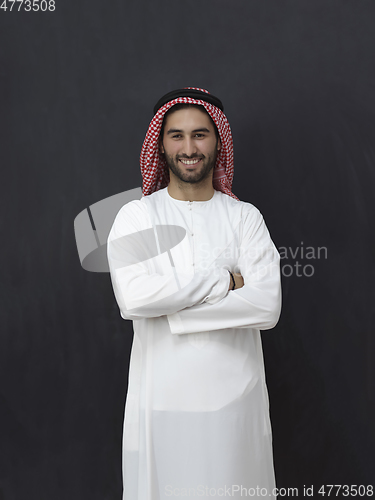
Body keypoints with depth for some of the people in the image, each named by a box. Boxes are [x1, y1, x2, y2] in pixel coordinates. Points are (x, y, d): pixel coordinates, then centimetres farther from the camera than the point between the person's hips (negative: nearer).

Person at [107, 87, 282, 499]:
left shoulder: (245, 217, 1)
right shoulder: (136, 215, -1)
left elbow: (267, 306, -12)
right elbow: (133, 296, -18)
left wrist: (168, 308, -16)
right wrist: (225, 280, -14)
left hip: (236, 393, 1)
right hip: (161, 397, 0)